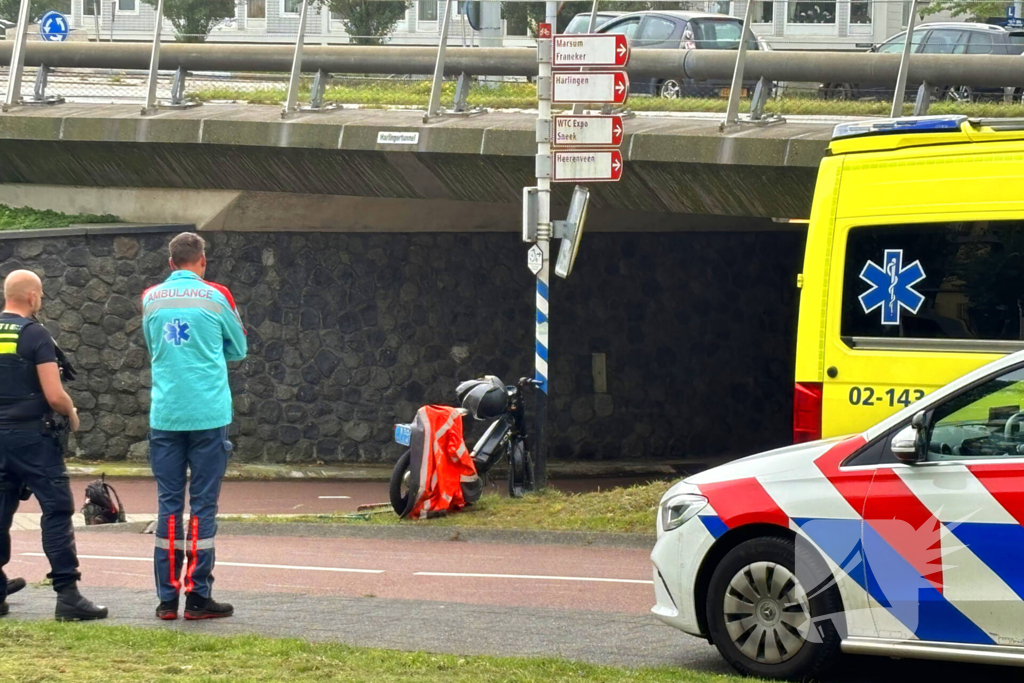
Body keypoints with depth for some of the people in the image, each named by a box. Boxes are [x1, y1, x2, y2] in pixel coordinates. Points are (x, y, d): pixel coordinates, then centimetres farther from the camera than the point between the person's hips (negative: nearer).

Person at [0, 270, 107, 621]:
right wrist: (71, 413, 3)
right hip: (32, 435, -6)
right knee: (57, 511, -3)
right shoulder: (35, 335, -11)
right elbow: (54, 395, -16)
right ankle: (67, 595, -9)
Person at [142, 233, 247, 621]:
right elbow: (239, 350, 11)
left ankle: (167, 598, 5)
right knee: (203, 505, 1)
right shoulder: (214, 297, -3)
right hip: (208, 414, -3)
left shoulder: (151, 299, 5)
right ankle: (198, 597, 0)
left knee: (168, 504, 7)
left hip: (165, 415, 3)